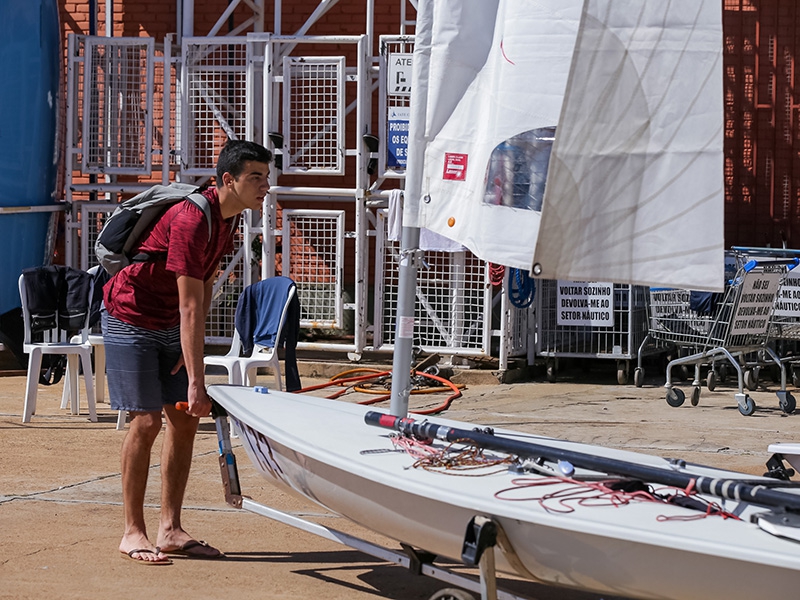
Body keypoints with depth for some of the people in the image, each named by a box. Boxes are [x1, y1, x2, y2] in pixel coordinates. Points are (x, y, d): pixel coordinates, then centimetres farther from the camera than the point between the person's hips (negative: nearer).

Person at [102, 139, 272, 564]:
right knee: (147, 421, -11)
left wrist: (193, 346, -1)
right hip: (130, 318, -9)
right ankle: (132, 532, -3)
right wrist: (196, 381, -32)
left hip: (170, 325, 9)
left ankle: (170, 529, 7)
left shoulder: (230, 218, -1)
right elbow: (190, 307, -31)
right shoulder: (192, 221, -29)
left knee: (185, 420, 3)